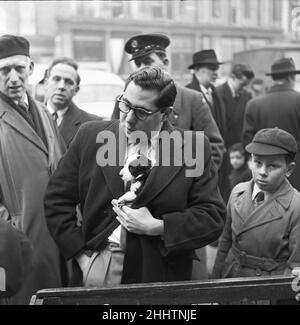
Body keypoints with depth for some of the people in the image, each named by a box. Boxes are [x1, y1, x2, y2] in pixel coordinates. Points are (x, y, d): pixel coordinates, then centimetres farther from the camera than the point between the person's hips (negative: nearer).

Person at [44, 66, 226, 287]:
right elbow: (57, 199, 2)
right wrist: (80, 254, -6)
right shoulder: (91, 136, -1)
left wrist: (157, 227, -17)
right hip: (94, 268, 1)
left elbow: (213, 217, -7)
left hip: (159, 277, -1)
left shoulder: (193, 149, -6)